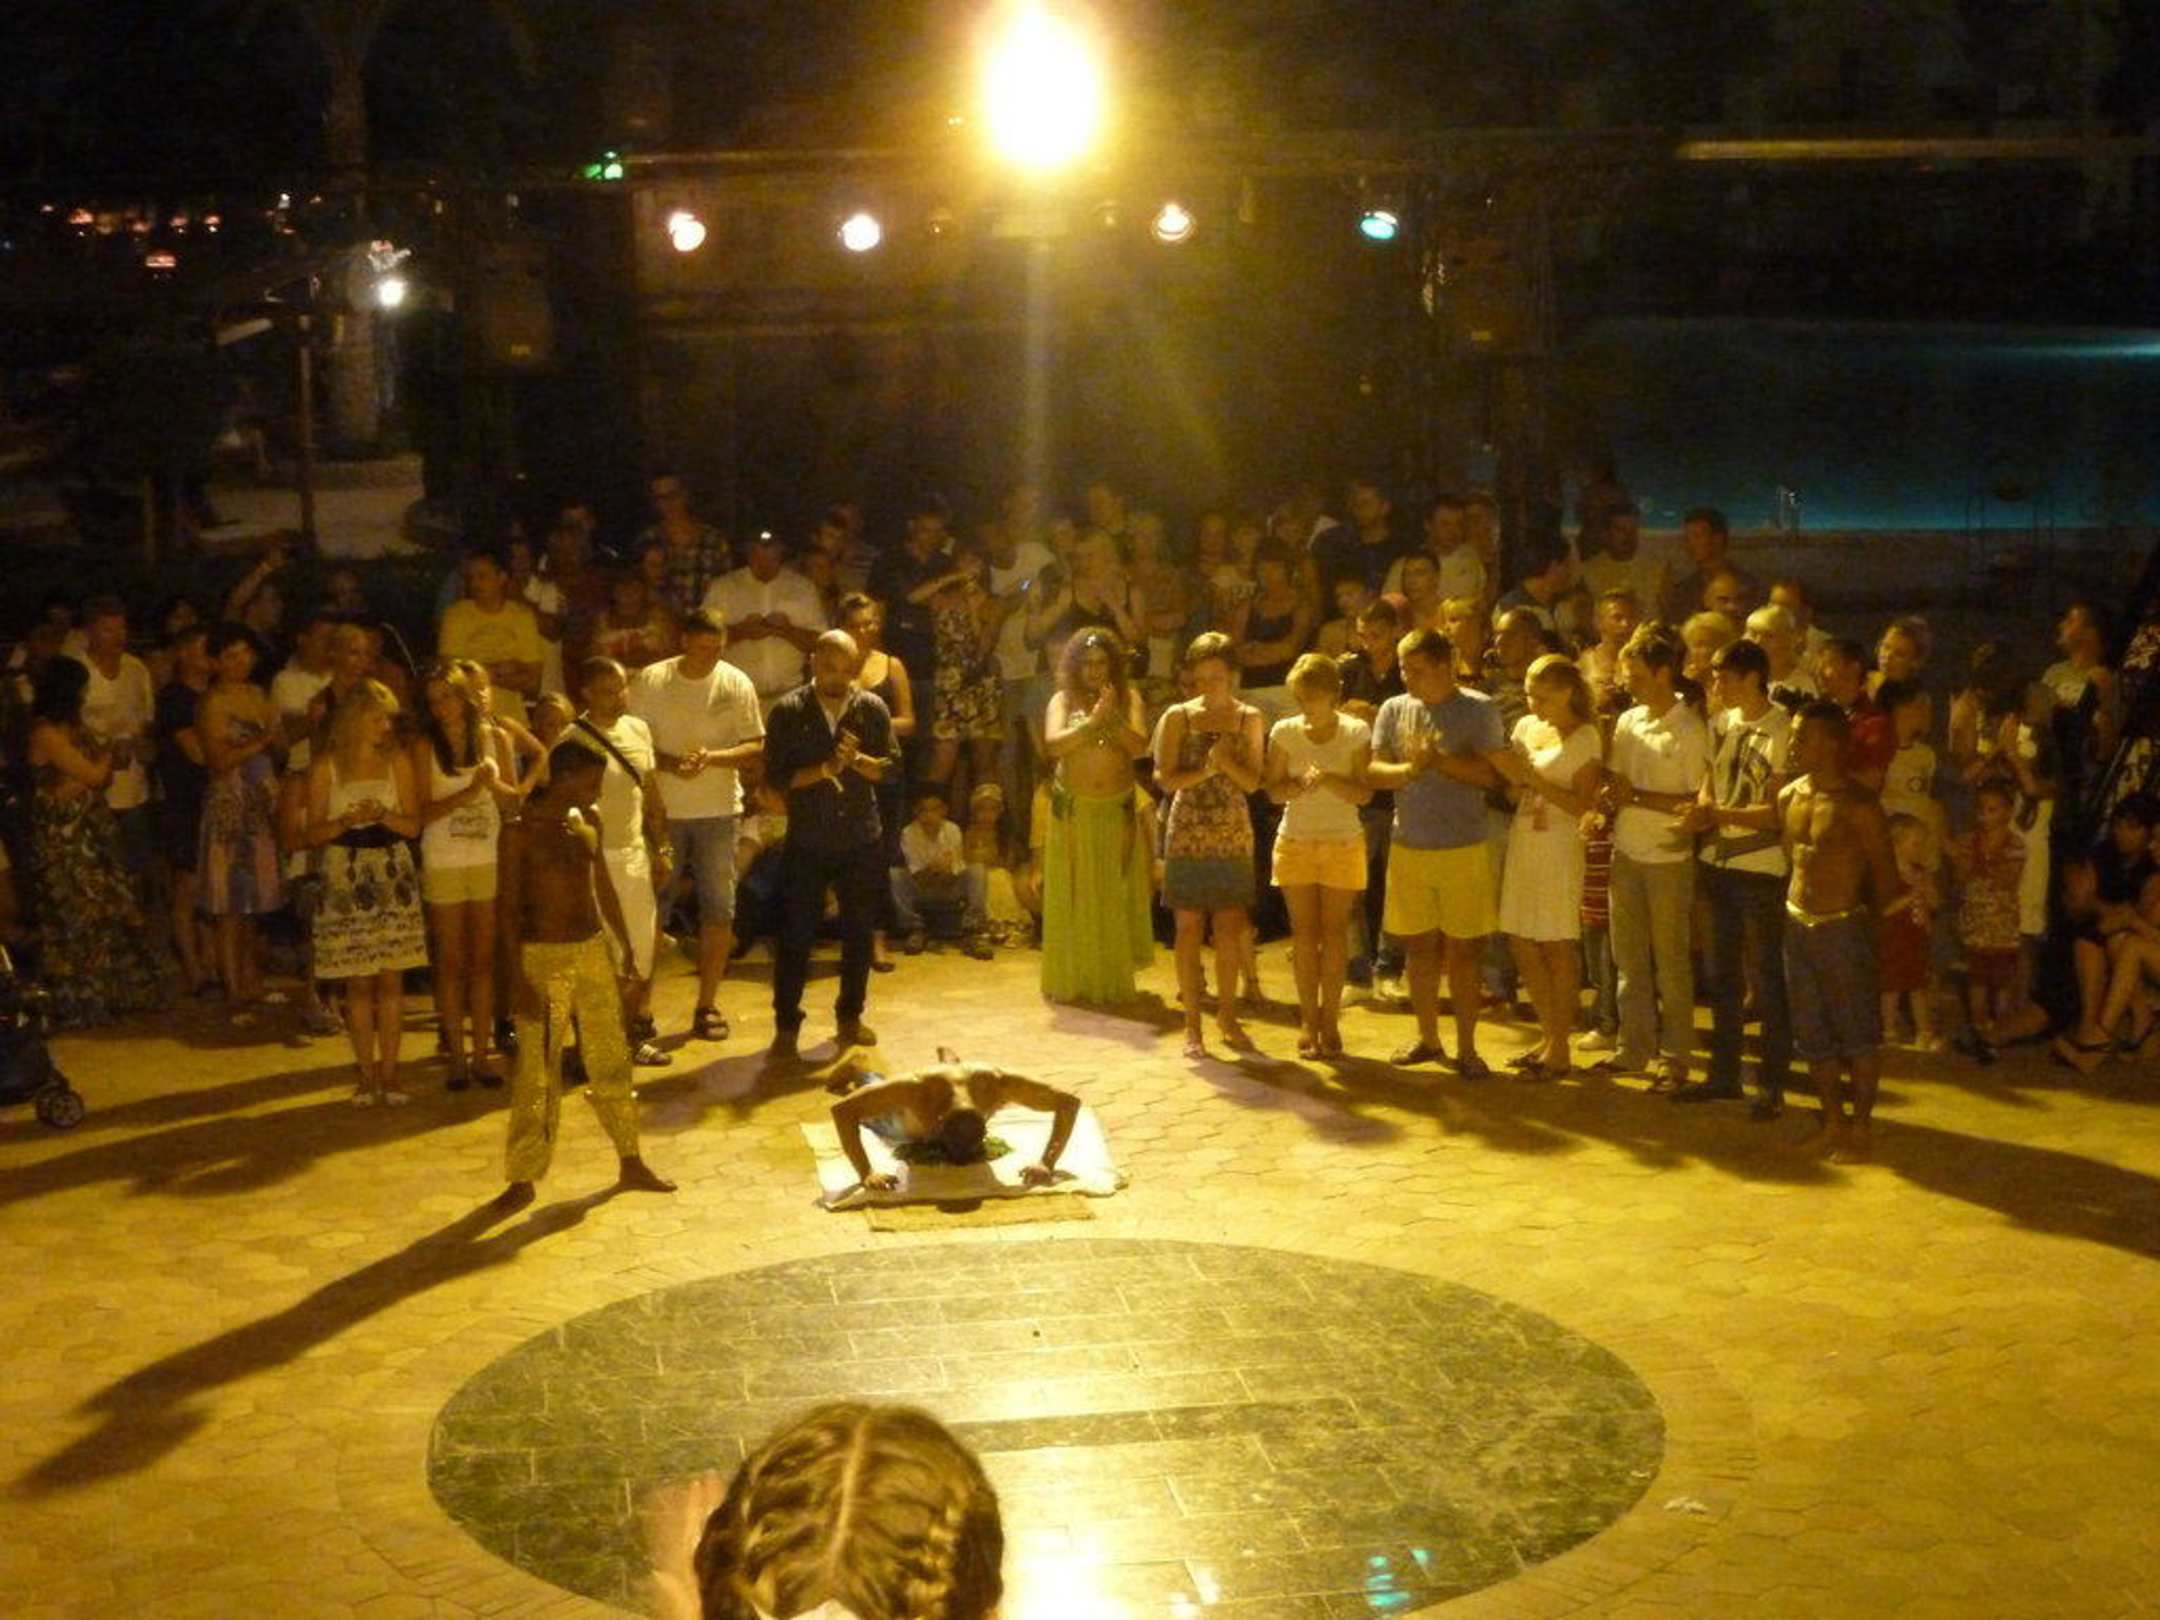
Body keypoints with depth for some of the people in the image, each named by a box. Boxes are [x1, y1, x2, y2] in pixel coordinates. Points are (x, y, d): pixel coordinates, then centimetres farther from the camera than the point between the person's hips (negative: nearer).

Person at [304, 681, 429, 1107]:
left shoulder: (398, 760, 5)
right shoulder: (326, 765, -1)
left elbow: (414, 825, 5)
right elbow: (314, 832, 0)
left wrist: (385, 816, -15)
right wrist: (348, 821, -18)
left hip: (392, 874, 2)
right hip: (345, 876, -2)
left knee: (391, 977, 0)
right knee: (358, 981, 2)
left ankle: (389, 1072, 7)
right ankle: (367, 1074, 10)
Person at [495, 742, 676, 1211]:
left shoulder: (588, 820, 7)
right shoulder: (522, 829, -11)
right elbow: (507, 905, -12)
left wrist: (626, 944, 19)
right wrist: (520, 978, -17)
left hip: (592, 950, 6)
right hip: (543, 956, -6)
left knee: (612, 1060, 13)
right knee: (536, 1072, -2)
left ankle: (631, 1163, 25)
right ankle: (522, 1179, 8)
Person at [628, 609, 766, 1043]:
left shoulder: (735, 683, -1)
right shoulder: (650, 681, -4)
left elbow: (755, 745, -2)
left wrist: (712, 758, -19)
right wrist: (669, 763, -20)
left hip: (719, 811, 1)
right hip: (662, 810, -1)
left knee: (719, 909, 2)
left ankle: (707, 1005, 13)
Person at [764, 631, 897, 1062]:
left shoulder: (872, 709, 2)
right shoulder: (789, 711, -5)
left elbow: (892, 764, 1)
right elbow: (776, 774, -9)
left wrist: (858, 760, -17)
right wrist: (823, 770, -21)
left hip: (862, 840, 3)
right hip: (807, 842, -3)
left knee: (859, 933, 11)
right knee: (795, 935, -1)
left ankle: (850, 1017, 26)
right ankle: (786, 1025, 8)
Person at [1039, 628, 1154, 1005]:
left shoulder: (1127, 698, 4)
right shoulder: (1064, 699, 1)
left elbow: (1139, 747, -7)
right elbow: (1053, 744, -14)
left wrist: (1113, 718, -20)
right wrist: (1092, 720, -23)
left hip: (1118, 812, 1)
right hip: (1073, 811, -1)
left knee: (1114, 900, 3)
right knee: (1073, 899, 0)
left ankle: (1113, 980, 12)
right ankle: (1071, 979, 6)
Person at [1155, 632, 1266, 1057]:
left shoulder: (1247, 718, 5)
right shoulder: (1178, 717, 0)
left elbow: (1253, 782, 0)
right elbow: (1165, 778, -6)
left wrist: (1226, 762, -17)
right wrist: (1204, 771, -20)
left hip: (1233, 836, 2)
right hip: (1188, 834, -2)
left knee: (1231, 929, 3)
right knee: (1190, 928, 0)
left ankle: (1227, 1015, 19)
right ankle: (1192, 1025, 6)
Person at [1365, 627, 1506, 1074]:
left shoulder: (1479, 710, -5)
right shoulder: (1395, 710, 7)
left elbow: (1491, 774, -11)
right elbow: (1374, 770, 2)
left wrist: (1438, 760, -18)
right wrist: (1409, 769, -17)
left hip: (1463, 848, -4)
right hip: (1408, 847, 4)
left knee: (1461, 951, 0)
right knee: (1419, 948, 11)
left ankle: (1466, 1049, 8)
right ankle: (1428, 1039, 24)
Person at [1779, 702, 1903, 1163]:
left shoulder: (1858, 805, -14)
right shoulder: (1789, 796, 6)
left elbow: (1883, 871, -9)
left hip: (1843, 927, -7)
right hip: (1797, 925, 7)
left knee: (1858, 1033, 3)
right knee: (1812, 1033, 13)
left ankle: (1862, 1127, 13)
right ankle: (1833, 1120, 26)